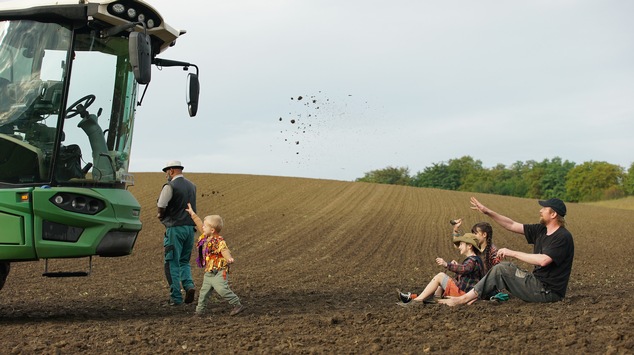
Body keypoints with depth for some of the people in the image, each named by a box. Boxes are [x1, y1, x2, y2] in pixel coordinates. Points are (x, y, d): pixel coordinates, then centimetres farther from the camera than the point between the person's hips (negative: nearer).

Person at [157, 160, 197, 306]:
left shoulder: (170, 187, -11)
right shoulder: (192, 186, 13)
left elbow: (161, 207, -15)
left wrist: (161, 216, 9)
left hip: (175, 228, -7)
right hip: (190, 227, 7)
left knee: (172, 263, 1)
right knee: (184, 261, 18)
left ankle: (176, 297, 0)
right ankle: (189, 284, -6)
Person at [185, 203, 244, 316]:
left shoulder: (219, 241, -19)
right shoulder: (206, 237, 7)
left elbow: (224, 250, -34)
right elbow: (199, 224, 17)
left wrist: (229, 258, -55)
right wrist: (192, 213, 20)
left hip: (219, 272, -9)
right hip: (209, 272, 9)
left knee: (222, 289, -19)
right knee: (204, 292, 11)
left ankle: (238, 305, -10)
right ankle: (200, 310, 20)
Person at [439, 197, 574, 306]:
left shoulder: (563, 237, -17)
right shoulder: (541, 230, 10)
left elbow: (543, 260, -29)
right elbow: (512, 225, 14)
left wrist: (513, 253, -22)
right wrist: (487, 212, 9)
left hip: (548, 292, -9)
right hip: (538, 282, 9)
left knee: (502, 269, -11)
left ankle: (465, 298, -6)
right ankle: (473, 298, 1)